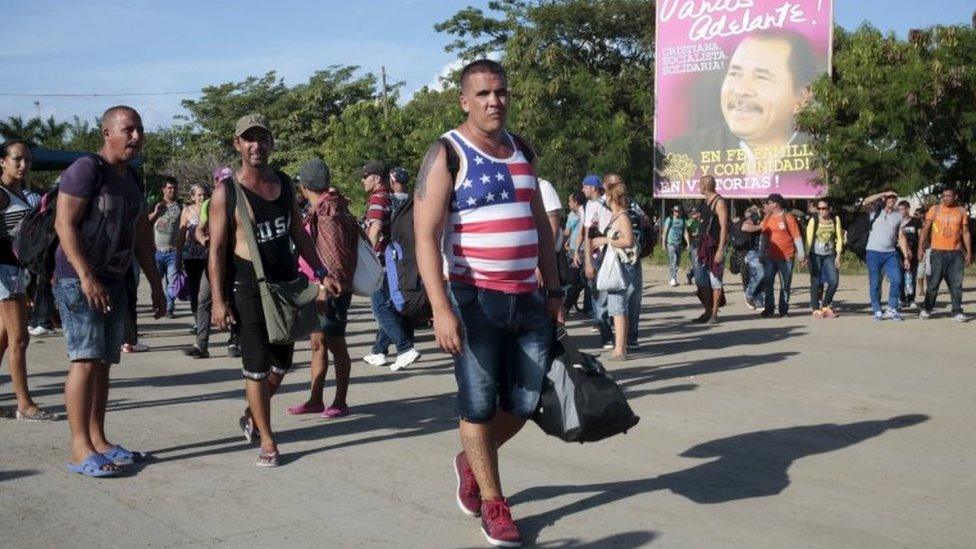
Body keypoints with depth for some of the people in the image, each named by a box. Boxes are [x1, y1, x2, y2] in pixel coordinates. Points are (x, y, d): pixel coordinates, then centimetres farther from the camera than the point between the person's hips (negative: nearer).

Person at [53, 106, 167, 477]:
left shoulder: (132, 181, 16)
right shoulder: (86, 169, -9)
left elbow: (142, 237, 21)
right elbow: (64, 224, -17)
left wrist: (156, 286, 18)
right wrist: (86, 276, -23)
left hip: (114, 282, 8)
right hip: (79, 281, -8)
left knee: (104, 363, 8)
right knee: (86, 359, -12)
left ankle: (98, 441, 14)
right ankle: (80, 449, -10)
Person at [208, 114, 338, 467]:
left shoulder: (284, 184, 9)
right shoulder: (226, 193, -8)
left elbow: (299, 233, 17)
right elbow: (217, 249, -8)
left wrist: (321, 274, 12)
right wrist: (218, 300, -13)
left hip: (287, 283, 6)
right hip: (248, 289, -5)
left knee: (281, 364, 14)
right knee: (257, 367, -2)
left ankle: (252, 416, 38)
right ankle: (267, 442, 9)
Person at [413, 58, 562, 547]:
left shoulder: (521, 151, 14)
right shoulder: (447, 154, -6)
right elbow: (426, 236, -14)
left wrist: (553, 291, 12)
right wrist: (441, 309, -23)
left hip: (528, 301, 6)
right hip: (475, 300, -6)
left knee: (523, 404, 8)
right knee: (479, 405, 3)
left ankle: (470, 462, 35)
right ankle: (493, 503, 20)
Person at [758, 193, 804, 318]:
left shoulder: (788, 217, -5)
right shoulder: (767, 218, 10)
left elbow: (797, 236, -7)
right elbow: (763, 235, 16)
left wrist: (801, 252, -12)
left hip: (786, 256, -4)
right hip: (770, 256, 4)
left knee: (785, 284, 4)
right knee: (767, 282, -2)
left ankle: (784, 310, 12)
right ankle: (769, 308, 6)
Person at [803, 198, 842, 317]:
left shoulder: (835, 219, 3)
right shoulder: (813, 220, -5)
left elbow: (839, 238, 4)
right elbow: (809, 239, -11)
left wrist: (838, 255, -3)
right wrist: (806, 255, -20)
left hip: (829, 255, 3)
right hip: (815, 254, -3)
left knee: (834, 281, -4)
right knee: (816, 282, -1)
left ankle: (825, 305, 15)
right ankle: (815, 308, 9)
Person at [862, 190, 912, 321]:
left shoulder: (898, 215, 12)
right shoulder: (876, 210, 3)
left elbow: (901, 237, 11)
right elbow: (866, 202, -20)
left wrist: (906, 256, 6)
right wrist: (884, 193, -15)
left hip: (890, 253, 3)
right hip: (874, 252, -3)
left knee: (897, 280, -10)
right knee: (875, 283, 0)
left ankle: (891, 309, 3)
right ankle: (877, 311, 10)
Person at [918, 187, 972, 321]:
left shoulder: (961, 211, 8)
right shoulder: (935, 209, 2)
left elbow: (966, 233, 11)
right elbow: (925, 229, 3)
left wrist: (969, 252, 6)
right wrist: (921, 247, -5)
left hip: (956, 253, 2)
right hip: (938, 252, -2)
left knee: (956, 284, 1)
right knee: (933, 282, 1)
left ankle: (957, 312, 6)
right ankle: (926, 309, 13)